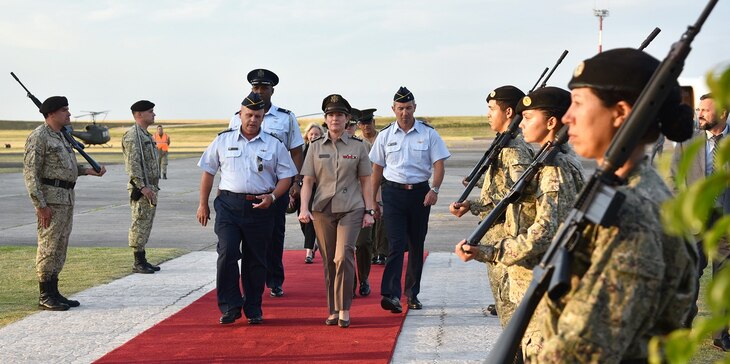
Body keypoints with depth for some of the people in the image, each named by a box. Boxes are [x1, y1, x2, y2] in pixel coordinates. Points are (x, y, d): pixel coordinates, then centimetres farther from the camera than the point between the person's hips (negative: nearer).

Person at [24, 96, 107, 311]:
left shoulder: (60, 137, 17)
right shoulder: (39, 137, -12)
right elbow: (30, 173, -16)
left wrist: (89, 171, 10)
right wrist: (41, 205, -21)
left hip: (66, 197, 9)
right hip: (50, 198, -9)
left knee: (60, 247, 11)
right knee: (48, 247, -5)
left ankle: (54, 293, 17)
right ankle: (45, 297, 0)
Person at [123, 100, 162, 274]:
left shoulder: (146, 135, 19)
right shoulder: (132, 135, -12)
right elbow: (132, 164, -20)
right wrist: (142, 186, -24)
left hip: (150, 188, 10)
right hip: (141, 189, -10)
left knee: (146, 225, 11)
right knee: (140, 224, -7)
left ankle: (142, 260, 16)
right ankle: (138, 263, -3)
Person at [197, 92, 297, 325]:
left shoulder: (274, 145, 7)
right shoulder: (223, 140, 8)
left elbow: (286, 177, 7)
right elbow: (208, 172, 13)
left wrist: (272, 196, -11)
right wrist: (203, 205, 10)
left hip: (260, 207, 1)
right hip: (228, 204, 0)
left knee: (255, 259, 7)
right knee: (227, 253, -13)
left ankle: (254, 310, 18)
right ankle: (230, 307, -4)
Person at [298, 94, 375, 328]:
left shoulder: (358, 146, 5)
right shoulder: (316, 147, 7)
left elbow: (365, 181, 7)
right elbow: (307, 181, 5)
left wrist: (369, 211, 1)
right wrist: (304, 208, -9)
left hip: (351, 208, -2)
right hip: (322, 210, 2)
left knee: (344, 256, -16)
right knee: (329, 261, 5)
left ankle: (344, 309, -6)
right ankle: (333, 310, 14)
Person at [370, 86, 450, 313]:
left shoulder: (428, 133, 2)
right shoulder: (385, 135, 5)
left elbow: (439, 164, -2)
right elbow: (377, 169, 10)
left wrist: (434, 189, -18)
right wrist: (372, 200, 9)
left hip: (420, 192, 1)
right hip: (393, 192, -1)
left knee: (417, 245, 10)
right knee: (396, 244, -12)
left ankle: (412, 293, 21)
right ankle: (391, 295, -20)